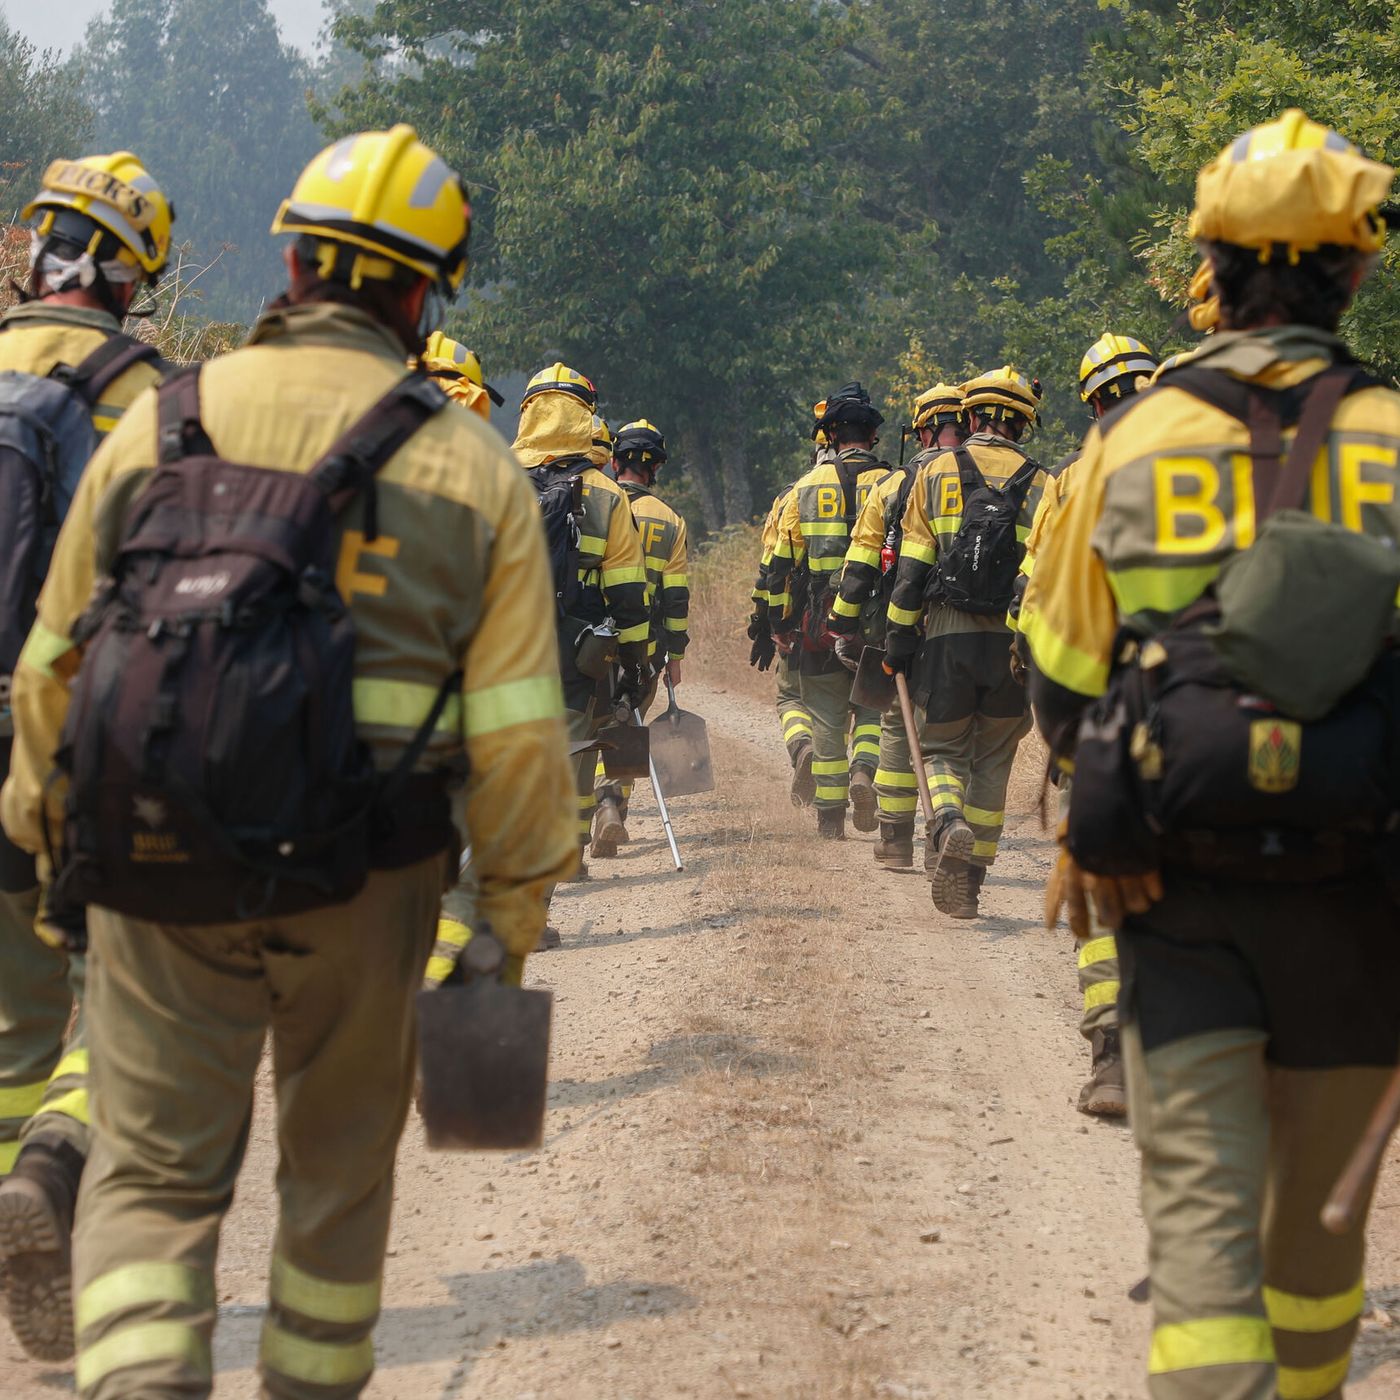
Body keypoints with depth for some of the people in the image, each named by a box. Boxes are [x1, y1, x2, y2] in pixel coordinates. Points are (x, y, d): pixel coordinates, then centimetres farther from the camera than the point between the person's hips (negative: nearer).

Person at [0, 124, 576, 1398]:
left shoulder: (159, 426, 0)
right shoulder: (471, 469, -3)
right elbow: (513, 730, -6)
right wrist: (514, 910, 5)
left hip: (163, 874, 0)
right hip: (367, 889, 0)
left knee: (153, 1174, 7)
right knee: (340, 1170, 20)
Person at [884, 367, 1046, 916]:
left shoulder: (936, 472, 3)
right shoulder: (1039, 485, 4)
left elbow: (912, 567, -1)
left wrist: (898, 636, 3)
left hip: (947, 635, -1)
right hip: (1011, 641, 1)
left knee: (943, 746, 12)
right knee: (992, 761, 13)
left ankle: (947, 823, -19)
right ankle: (968, 877, 14)